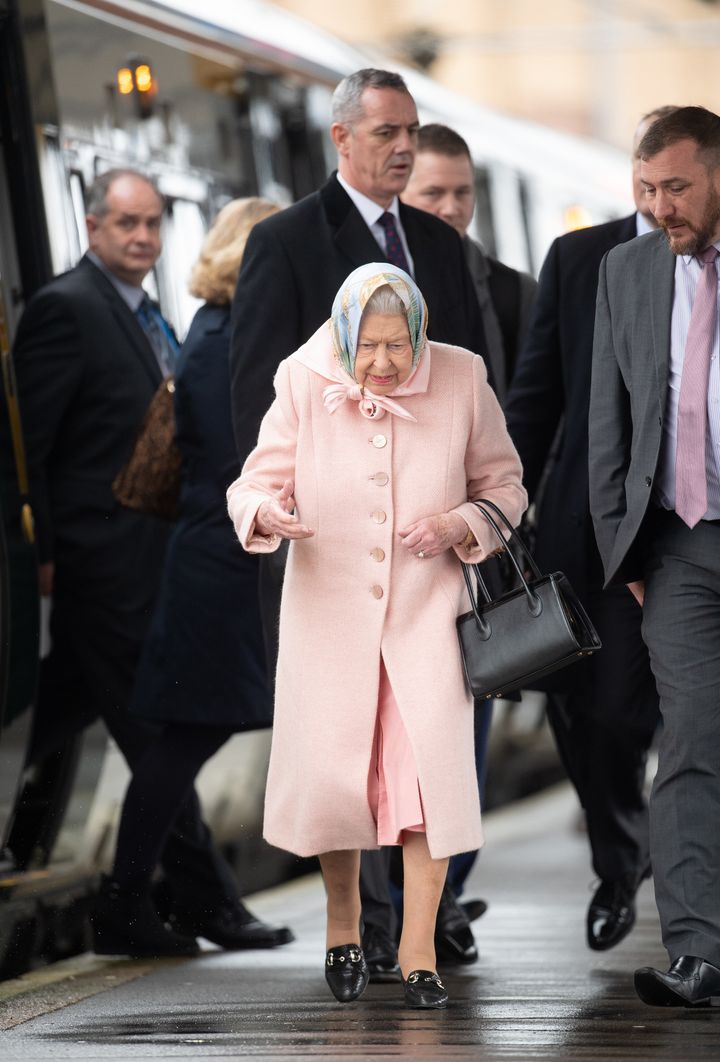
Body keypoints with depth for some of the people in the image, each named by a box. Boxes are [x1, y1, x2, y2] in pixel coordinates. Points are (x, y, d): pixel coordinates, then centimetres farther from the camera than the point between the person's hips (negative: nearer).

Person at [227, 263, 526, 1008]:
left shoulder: (460, 380, -7)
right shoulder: (304, 384, -9)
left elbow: (503, 490, 3)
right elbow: (258, 480, -3)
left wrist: (458, 525, -17)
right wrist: (266, 514, -27)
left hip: (427, 608, 0)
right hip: (328, 607, 1)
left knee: (430, 766, -13)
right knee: (330, 773, -1)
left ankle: (418, 949, -3)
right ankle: (343, 921, 27)